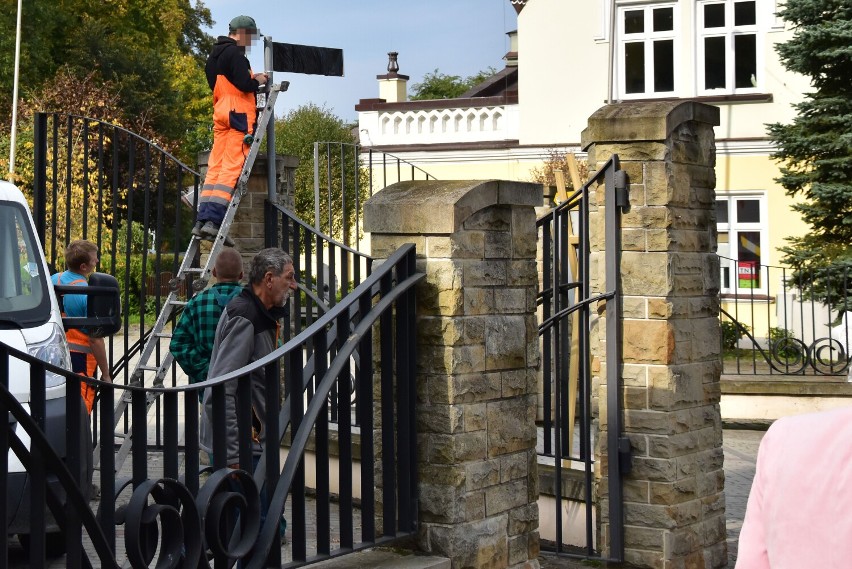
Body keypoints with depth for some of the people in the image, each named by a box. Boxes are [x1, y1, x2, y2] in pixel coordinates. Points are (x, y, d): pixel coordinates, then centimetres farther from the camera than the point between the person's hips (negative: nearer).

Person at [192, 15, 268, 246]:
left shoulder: (215, 54, 21)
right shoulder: (235, 53, -8)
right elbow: (244, 85, -17)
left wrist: (252, 79, 20)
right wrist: (258, 81, 3)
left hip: (220, 113, 9)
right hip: (238, 114, -9)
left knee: (215, 166, 5)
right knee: (231, 167, -12)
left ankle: (203, 219, 0)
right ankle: (214, 220, -20)